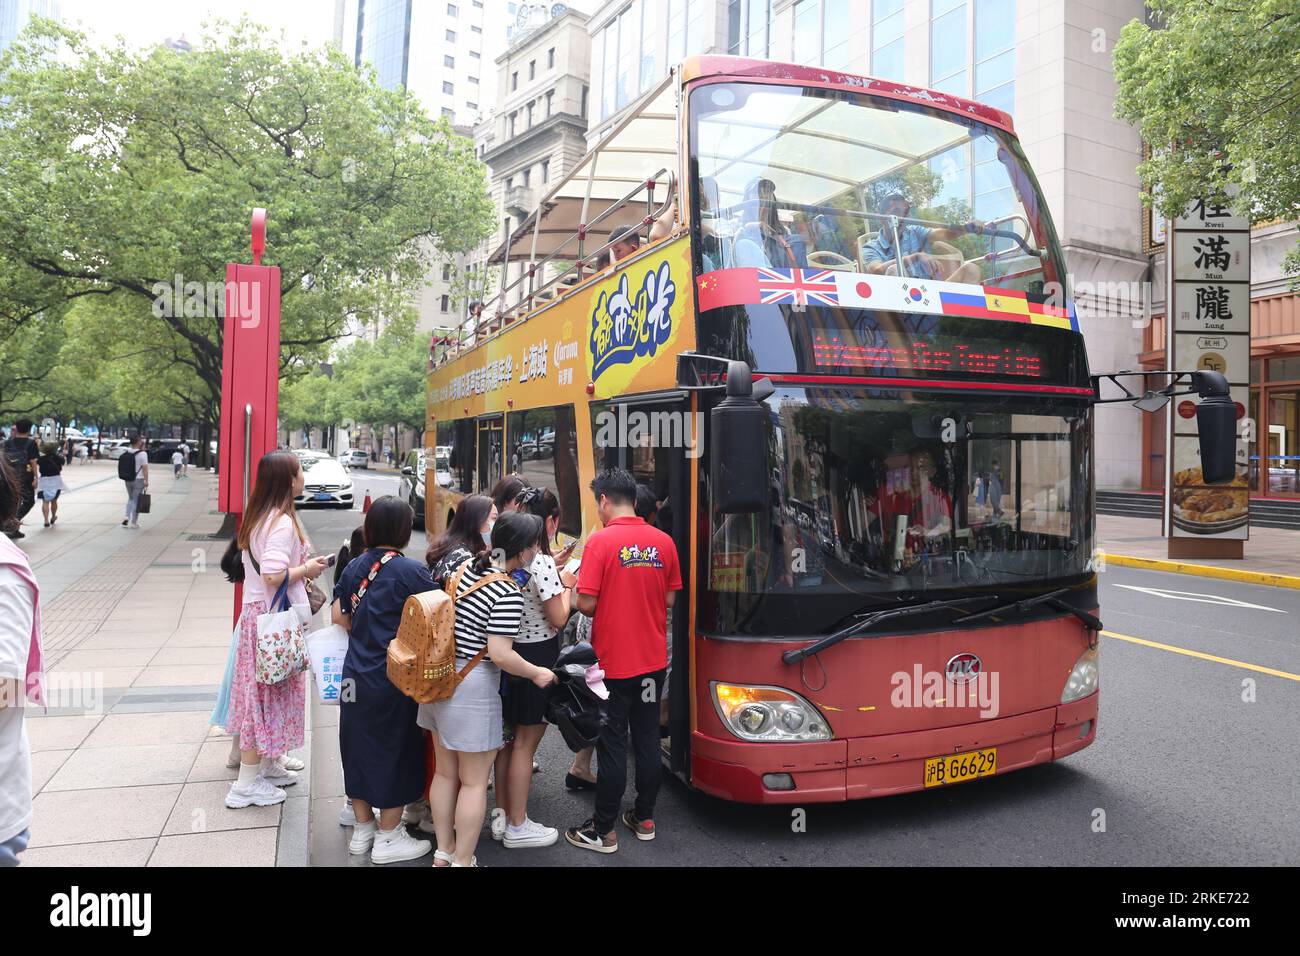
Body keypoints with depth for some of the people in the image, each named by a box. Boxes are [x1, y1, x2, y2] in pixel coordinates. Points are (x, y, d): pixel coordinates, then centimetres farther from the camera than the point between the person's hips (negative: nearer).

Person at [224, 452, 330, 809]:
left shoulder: (258, 517, 10)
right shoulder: (282, 522, -20)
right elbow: (274, 576, -28)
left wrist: (301, 566, 14)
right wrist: (307, 569, -13)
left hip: (256, 611, 10)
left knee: (263, 693, 18)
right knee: (268, 694, -1)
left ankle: (268, 765, 31)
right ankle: (246, 784, 8)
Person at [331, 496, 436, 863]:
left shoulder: (356, 565, 2)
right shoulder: (411, 571, -16)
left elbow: (339, 616, 7)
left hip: (356, 676, 6)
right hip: (394, 679, -6)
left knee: (360, 746, 17)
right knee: (394, 751, 8)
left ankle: (362, 827, 32)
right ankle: (388, 838, 18)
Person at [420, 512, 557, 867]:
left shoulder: (465, 568, 3)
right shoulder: (509, 593, -20)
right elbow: (499, 654, -23)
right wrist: (538, 674, -7)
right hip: (472, 689, -8)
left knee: (445, 772, 20)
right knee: (474, 781, 7)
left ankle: (443, 853, 34)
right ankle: (462, 861, 17)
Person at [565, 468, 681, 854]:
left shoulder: (600, 541, -15)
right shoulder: (664, 541, 0)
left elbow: (586, 604, -17)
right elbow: (669, 599, 5)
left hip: (612, 662, -5)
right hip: (653, 660, 5)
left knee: (612, 746, 5)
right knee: (648, 740, 16)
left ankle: (603, 831, 17)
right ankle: (644, 819, 29)